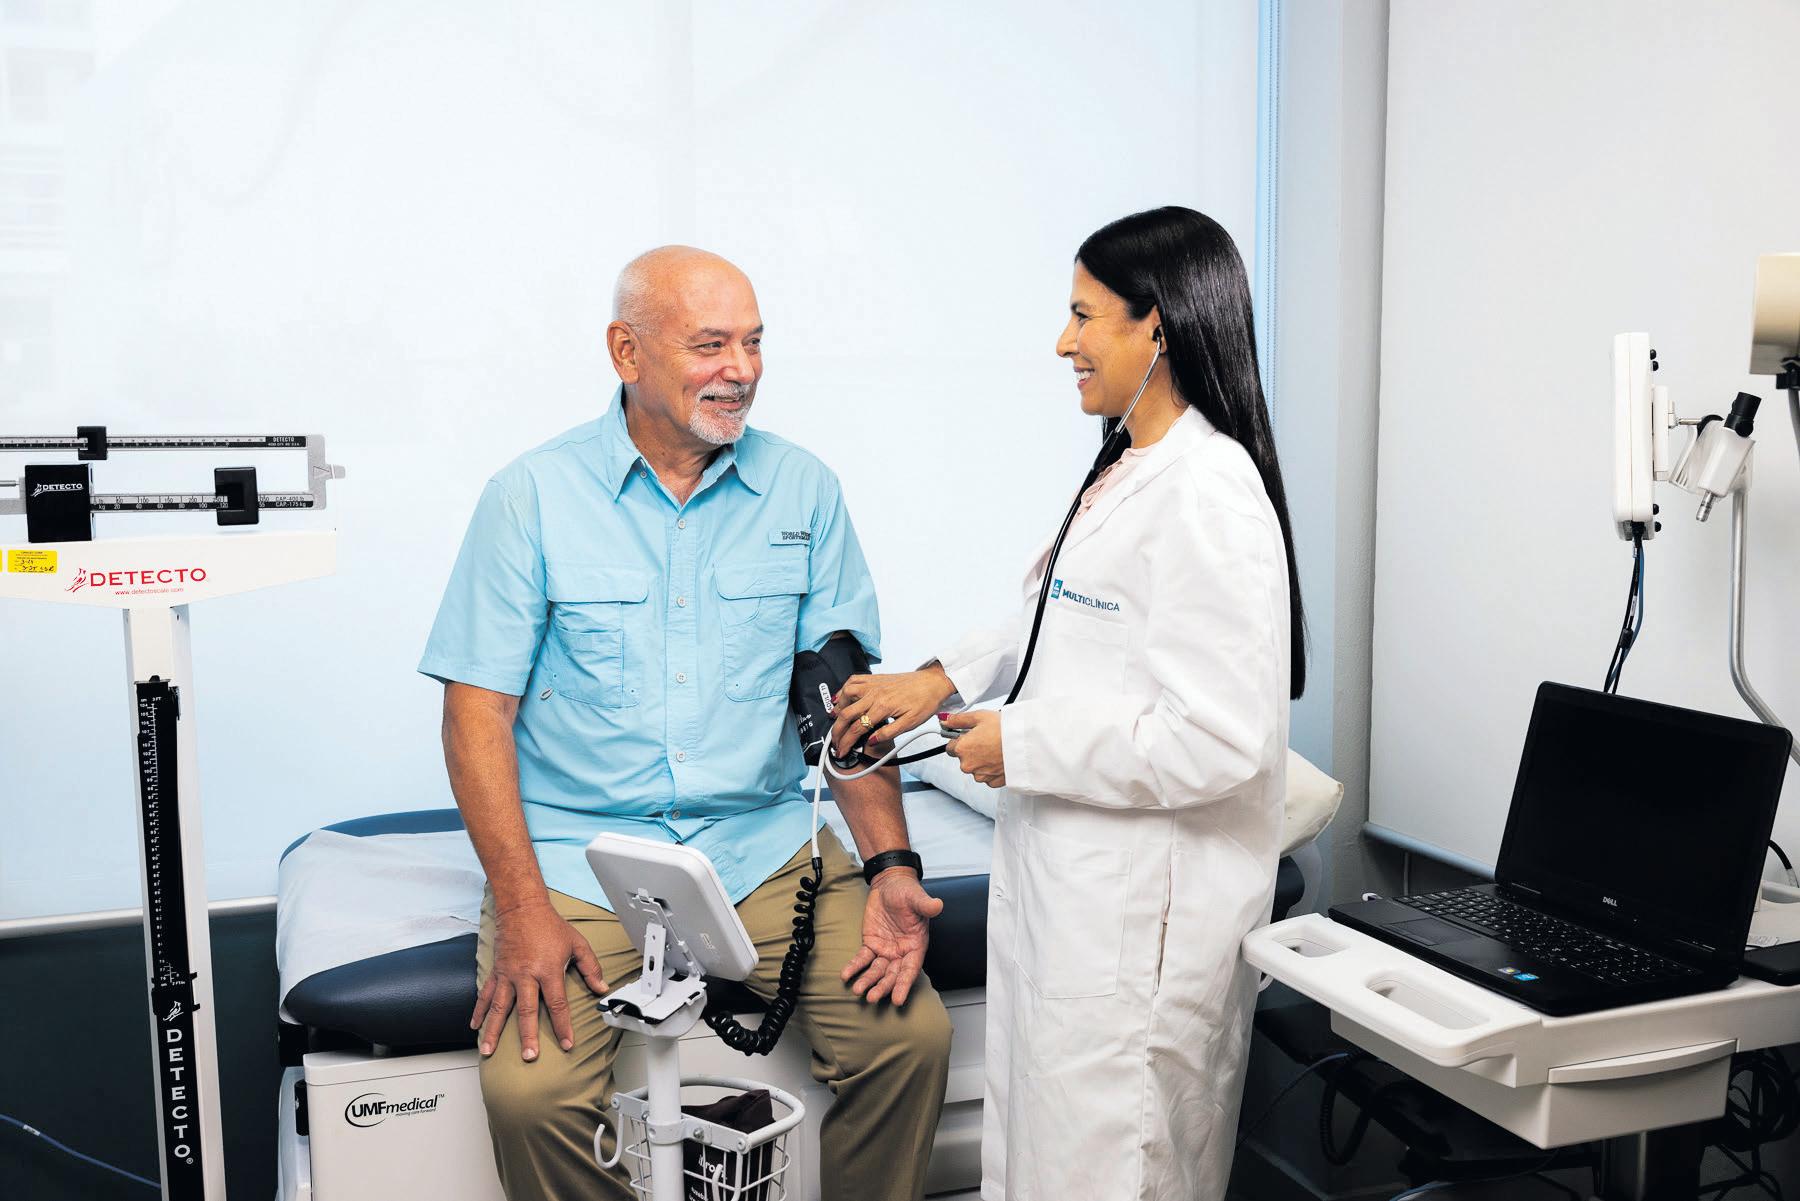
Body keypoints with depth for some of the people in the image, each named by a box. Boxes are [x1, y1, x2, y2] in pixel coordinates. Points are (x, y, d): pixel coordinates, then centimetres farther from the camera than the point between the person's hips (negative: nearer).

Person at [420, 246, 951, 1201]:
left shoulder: (803, 490, 5)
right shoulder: (532, 497, -1)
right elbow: (478, 709, -3)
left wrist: (890, 865, -10)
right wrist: (522, 907, -15)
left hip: (762, 849, 2)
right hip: (578, 857, -1)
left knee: (912, 1034, -16)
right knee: (529, 1087, -22)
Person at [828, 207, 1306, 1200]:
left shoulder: (1207, 496, -21)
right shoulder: (1130, 472, 11)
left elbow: (1215, 741, -25)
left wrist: (1021, 746, -16)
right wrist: (942, 679, 11)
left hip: (1140, 920, -10)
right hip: (1065, 885, 10)